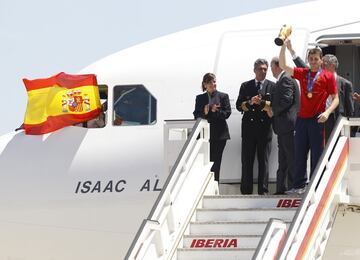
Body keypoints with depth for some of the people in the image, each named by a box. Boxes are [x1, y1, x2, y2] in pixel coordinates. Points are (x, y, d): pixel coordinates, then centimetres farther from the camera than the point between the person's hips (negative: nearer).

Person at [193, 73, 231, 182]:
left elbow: (227, 113, -2)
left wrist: (215, 111, -18)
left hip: (219, 134, -1)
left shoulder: (223, 96, 6)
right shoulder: (200, 98, 12)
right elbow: (196, 115, 6)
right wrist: (204, 112, -15)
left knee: (215, 161, -1)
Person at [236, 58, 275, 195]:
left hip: (265, 127, -1)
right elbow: (239, 105, 5)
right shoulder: (245, 86, 11)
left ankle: (263, 191, 2)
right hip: (248, 126, 1)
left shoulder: (272, 86, 7)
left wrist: (261, 102, -14)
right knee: (247, 161, 1)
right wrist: (250, 103, -12)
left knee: (264, 161, 0)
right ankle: (246, 191, 3)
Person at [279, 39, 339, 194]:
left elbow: (335, 99, 1)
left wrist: (327, 112, -16)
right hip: (302, 118, 4)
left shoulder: (327, 76, 1)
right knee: (300, 154, 5)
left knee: (317, 154, -2)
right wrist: (284, 47, -5)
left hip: (317, 119, -4)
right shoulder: (302, 73, 11)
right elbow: (283, 66, 7)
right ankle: (299, 186, 10)